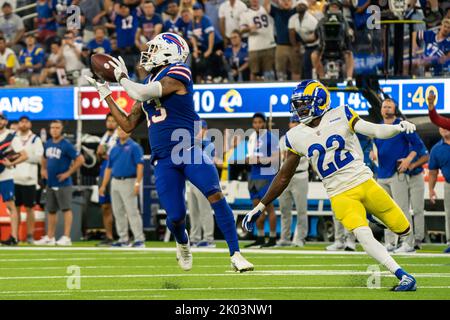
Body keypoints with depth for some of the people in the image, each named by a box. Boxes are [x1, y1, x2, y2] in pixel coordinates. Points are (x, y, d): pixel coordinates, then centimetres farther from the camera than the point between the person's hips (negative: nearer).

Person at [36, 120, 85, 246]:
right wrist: (43, 169, 13)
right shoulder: (48, 144, 10)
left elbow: (80, 160, -16)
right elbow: (44, 158, 29)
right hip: (50, 183, 8)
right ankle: (50, 237, 19)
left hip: (63, 184, -8)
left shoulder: (66, 145, -11)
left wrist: (68, 173, -15)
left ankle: (66, 237, -10)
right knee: (51, 210, 12)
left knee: (66, 209, -8)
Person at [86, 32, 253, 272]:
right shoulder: (149, 83, 18)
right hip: (164, 160, 6)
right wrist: (105, 93, 24)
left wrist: (123, 78, 1)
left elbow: (141, 93, -19)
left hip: (189, 151, -6)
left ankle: (235, 255, -20)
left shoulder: (176, 75, -6)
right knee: (175, 216, -2)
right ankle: (182, 244, 33)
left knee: (215, 195, -23)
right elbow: (128, 125, 23)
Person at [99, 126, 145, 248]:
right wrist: (103, 185, 13)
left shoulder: (134, 147, -4)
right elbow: (109, 168, 18)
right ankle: (123, 239, 13)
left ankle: (139, 239, -11)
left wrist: (137, 183, -20)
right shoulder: (114, 148, 15)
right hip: (115, 182, 7)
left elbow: (140, 166, -11)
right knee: (118, 212, 7)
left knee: (132, 211, -11)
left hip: (128, 182, -7)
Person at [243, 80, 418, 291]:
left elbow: (375, 131, -10)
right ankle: (404, 277, -19)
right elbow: (284, 176, 10)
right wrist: (260, 207, 10)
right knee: (363, 236, -23)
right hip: (340, 195, 0)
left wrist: (398, 128, -31)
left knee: (403, 229, 2)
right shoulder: (296, 137, 2)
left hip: (364, 182, 0)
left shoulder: (340, 116, -4)